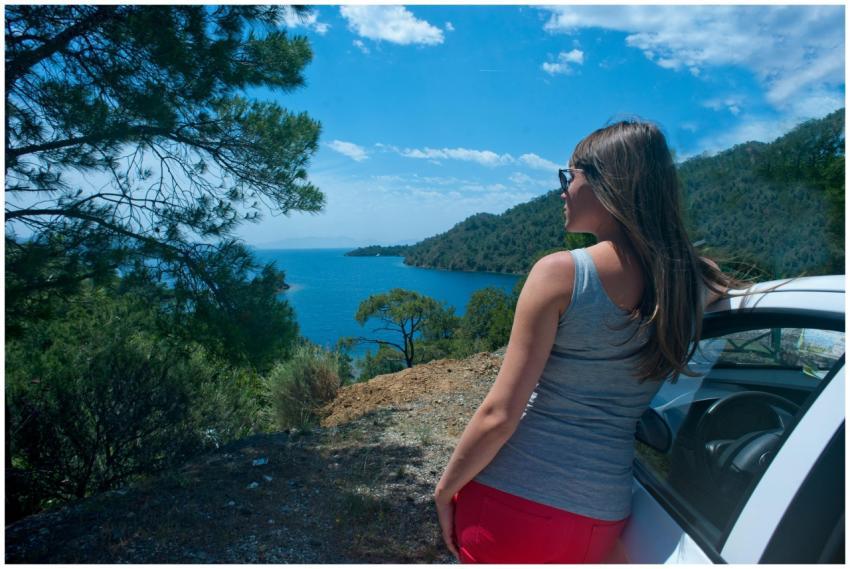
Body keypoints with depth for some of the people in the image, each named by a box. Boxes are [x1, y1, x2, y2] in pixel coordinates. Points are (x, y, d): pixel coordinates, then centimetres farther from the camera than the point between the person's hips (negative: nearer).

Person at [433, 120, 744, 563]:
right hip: (603, 518, 6)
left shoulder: (560, 273, -18)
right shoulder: (692, 286, -3)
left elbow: (500, 416, -18)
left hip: (514, 501, -5)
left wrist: (446, 489, -6)